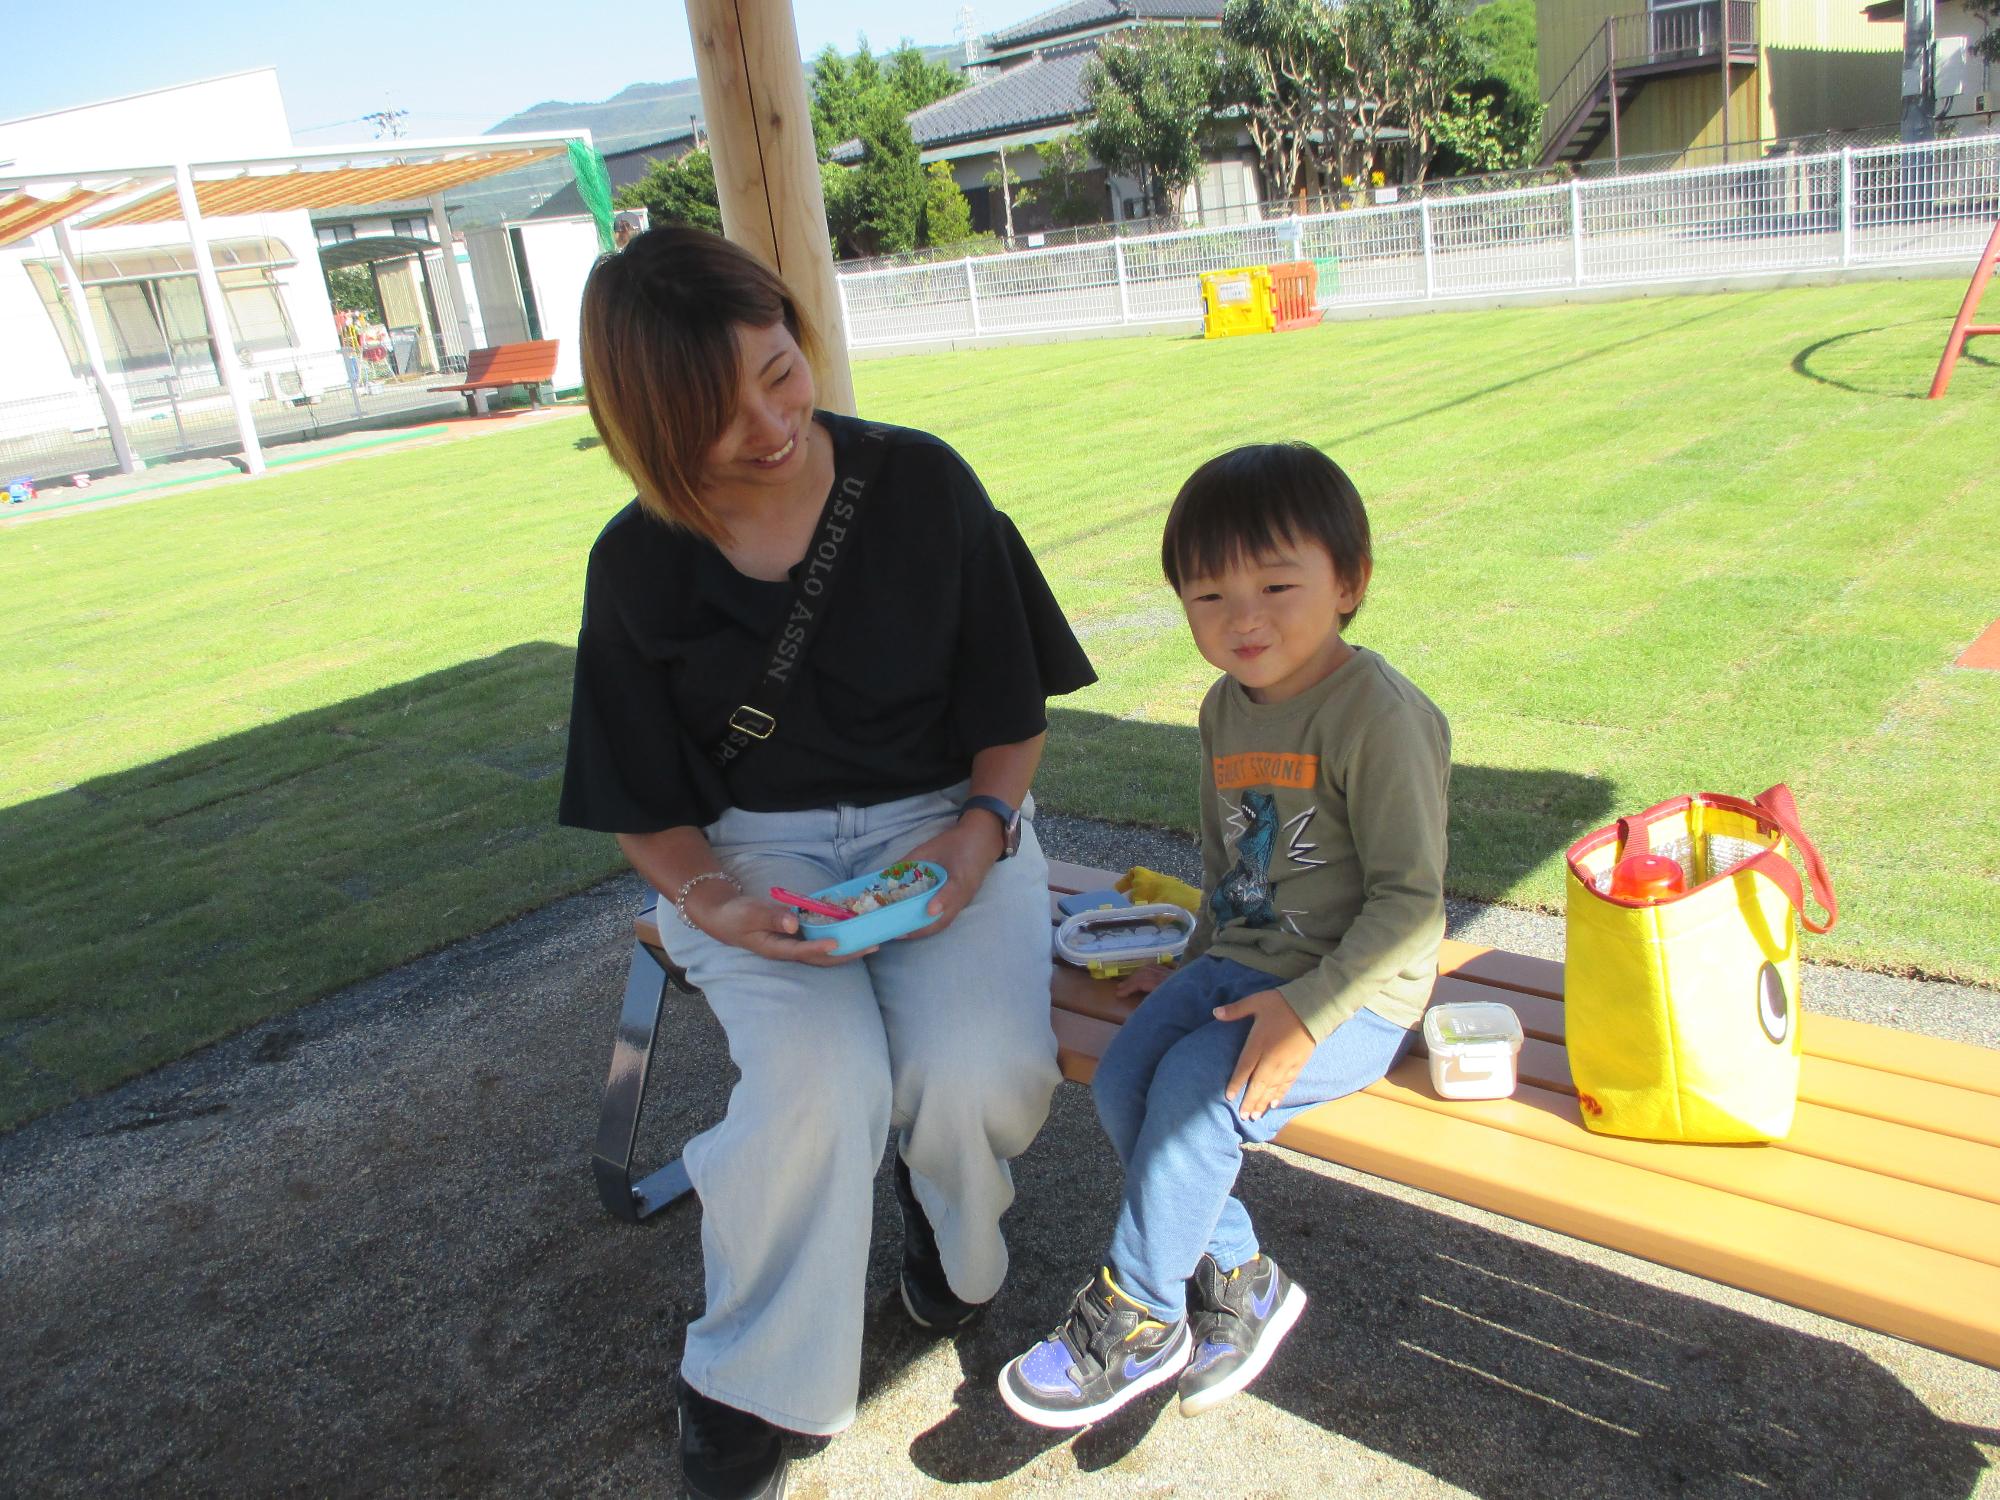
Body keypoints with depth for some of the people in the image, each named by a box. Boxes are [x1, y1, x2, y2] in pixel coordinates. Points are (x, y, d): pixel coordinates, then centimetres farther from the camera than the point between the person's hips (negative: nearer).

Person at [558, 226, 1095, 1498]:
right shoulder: (639, 567, -5)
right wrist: (712, 900, -17)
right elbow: (644, 805, 3)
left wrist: (981, 829, -16)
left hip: (948, 819, 1)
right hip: (758, 853, 0)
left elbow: (1014, 704, 2)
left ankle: (945, 1215, 15)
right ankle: (751, 1379, 1)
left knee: (984, 1073, -26)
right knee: (820, 1085, -29)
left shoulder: (922, 484, -6)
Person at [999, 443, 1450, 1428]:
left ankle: (1138, 1317, -4)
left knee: (1198, 1084, -25)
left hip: (1353, 995, -7)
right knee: (1122, 1078, -13)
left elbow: (1411, 901, -19)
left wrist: (1308, 1012, -25)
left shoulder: (1379, 714, -18)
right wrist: (1200, 964, 16)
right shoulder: (1226, 709, 7)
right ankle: (1237, 1282, 5)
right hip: (1237, 966, 7)